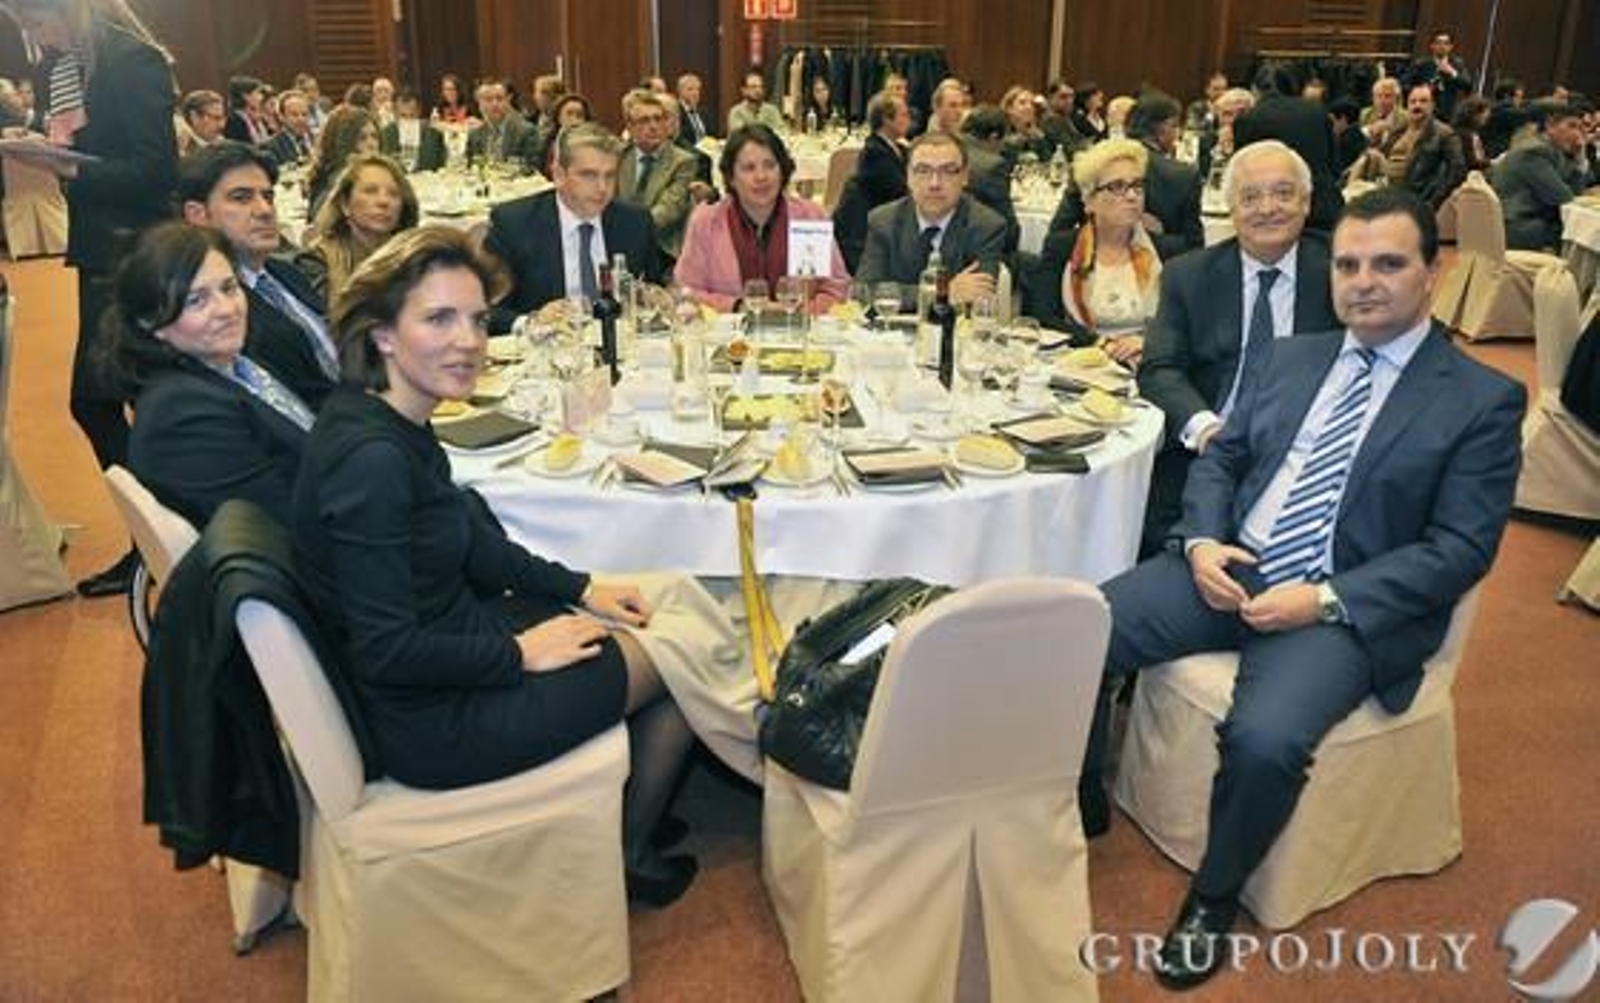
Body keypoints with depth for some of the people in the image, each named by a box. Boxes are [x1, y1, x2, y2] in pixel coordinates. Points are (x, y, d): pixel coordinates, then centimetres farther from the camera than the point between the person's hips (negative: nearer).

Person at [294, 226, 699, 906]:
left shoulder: (393, 424, 0)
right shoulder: (370, 458, -30)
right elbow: (386, 651, -28)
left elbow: (468, 544, 13)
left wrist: (580, 589, 9)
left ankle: (625, 829, 37)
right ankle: (625, 859, 29)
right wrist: (520, 653, -16)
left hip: (450, 635, 9)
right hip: (433, 722, -9)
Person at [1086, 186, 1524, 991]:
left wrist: (1326, 599, -18)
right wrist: (1202, 541, -6)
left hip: (1346, 609, -5)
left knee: (1264, 739, -32)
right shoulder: (1293, 357, 15)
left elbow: (1460, 549, -7)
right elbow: (1221, 458, 15)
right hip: (1229, 569, 5)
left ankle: (1215, 896, -1)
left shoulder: (1484, 399, -1)